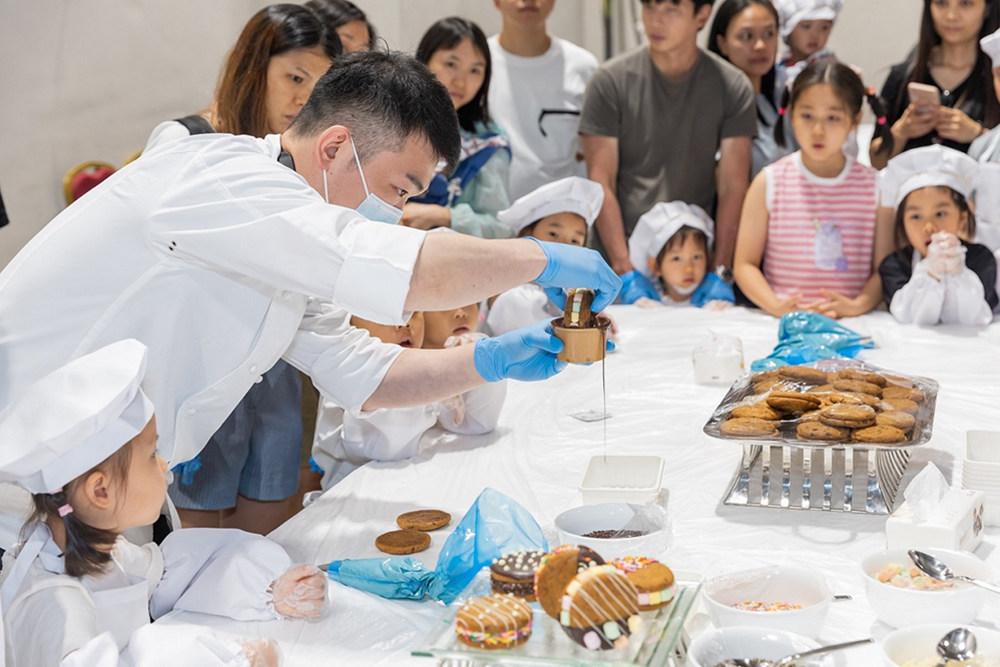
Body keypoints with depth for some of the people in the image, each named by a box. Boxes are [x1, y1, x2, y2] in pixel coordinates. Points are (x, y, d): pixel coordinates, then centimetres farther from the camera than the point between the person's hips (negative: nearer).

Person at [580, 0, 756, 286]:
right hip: (621, 260, 0)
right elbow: (601, 183, -5)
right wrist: (626, 269, -13)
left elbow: (732, 187, -2)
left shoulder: (733, 87, 0)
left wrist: (720, 271, -10)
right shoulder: (611, 81, -2)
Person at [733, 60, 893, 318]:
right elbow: (745, 264, 3)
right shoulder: (769, 182, 5)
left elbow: (885, 268, 5)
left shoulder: (874, 185, 7)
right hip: (782, 323, -1)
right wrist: (776, 306, -13)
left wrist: (857, 305, -13)